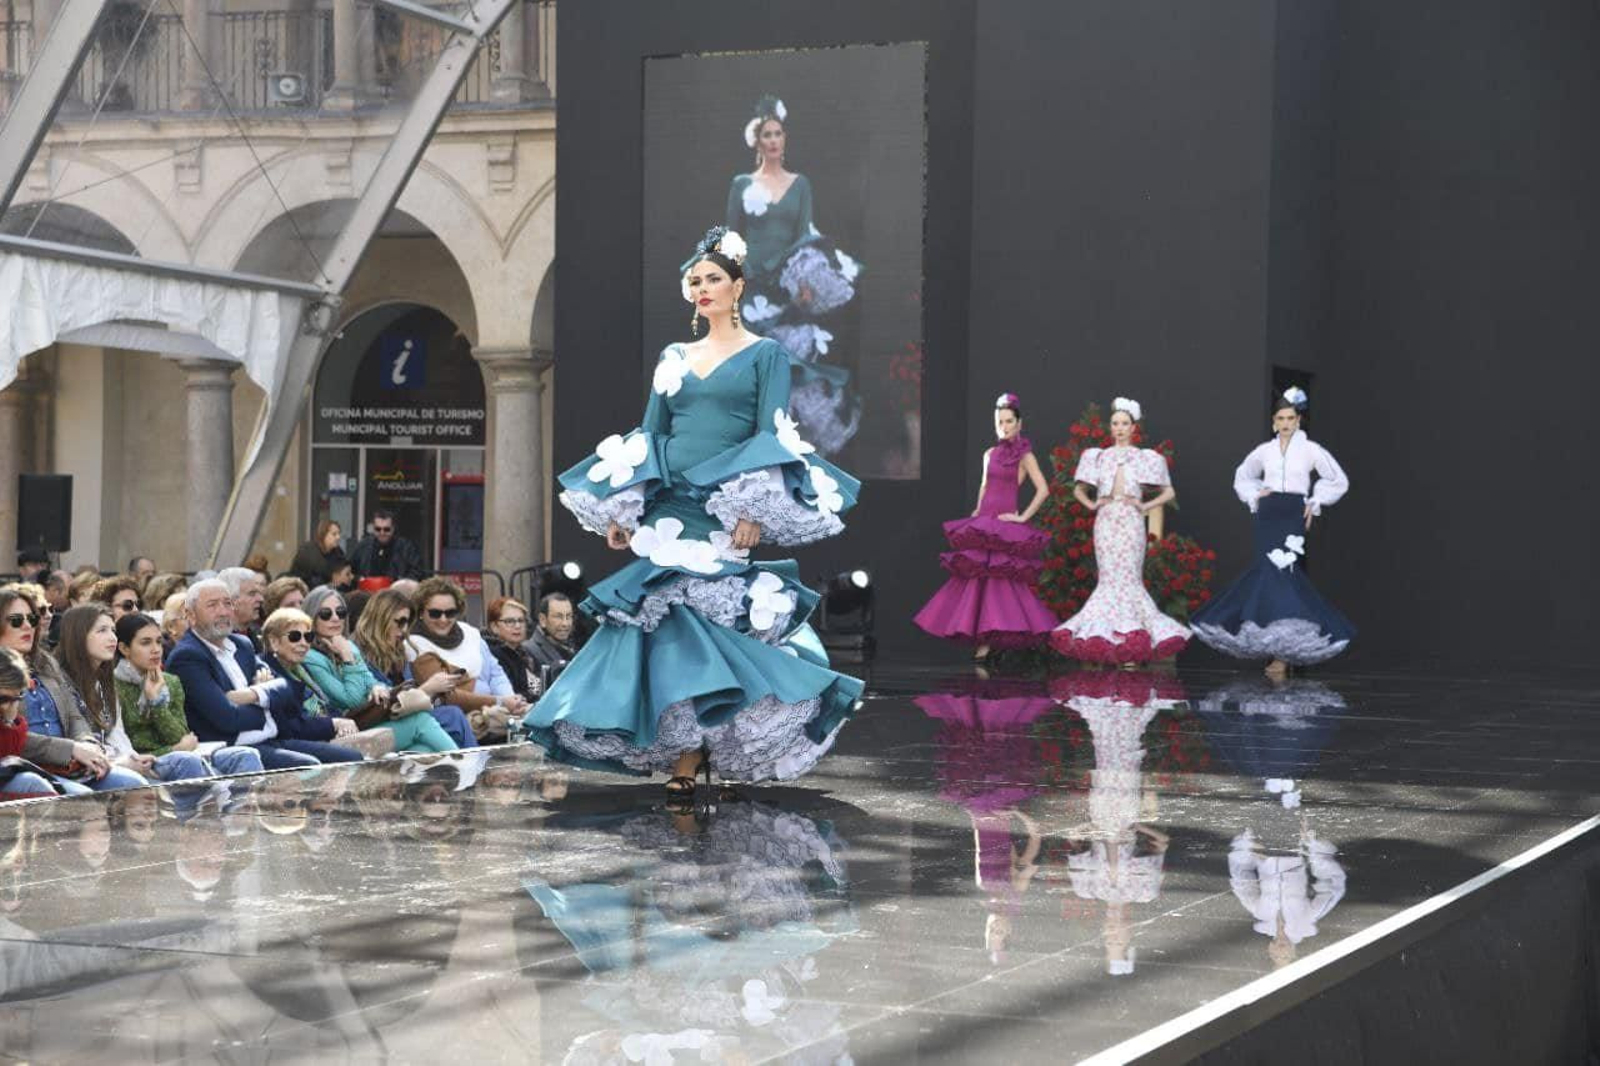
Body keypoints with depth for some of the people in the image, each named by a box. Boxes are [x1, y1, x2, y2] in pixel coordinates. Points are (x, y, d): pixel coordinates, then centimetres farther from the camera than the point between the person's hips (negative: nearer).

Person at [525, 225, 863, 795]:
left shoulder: (766, 354, 3)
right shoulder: (674, 358, 17)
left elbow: (772, 437, -6)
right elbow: (647, 436, 16)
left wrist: (754, 512, -17)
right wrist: (621, 510, 6)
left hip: (728, 512, -5)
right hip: (669, 508, 5)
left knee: (710, 619, -12)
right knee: (665, 618, -4)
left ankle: (691, 754, -8)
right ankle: (685, 747, 0)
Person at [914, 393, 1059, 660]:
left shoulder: (1024, 456, -3)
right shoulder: (990, 454, 13)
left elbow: (1043, 490, -10)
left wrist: (1023, 517, -12)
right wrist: (977, 512, 15)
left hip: (1005, 524, -6)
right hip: (983, 522, 6)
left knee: (997, 578, -9)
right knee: (977, 579, 1)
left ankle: (987, 641, -7)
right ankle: (984, 640, 4)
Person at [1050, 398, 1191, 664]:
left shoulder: (1144, 458, 7)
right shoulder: (1099, 457, 12)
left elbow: (1169, 492, 9)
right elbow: (1078, 490, 21)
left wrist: (1145, 506, -2)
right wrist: (1091, 504, 4)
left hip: (1131, 521, -2)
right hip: (1105, 521, 2)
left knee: (1128, 577, -7)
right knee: (1108, 578, -2)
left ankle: (1131, 641, -5)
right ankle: (1105, 638, 1)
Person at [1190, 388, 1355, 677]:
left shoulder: (1310, 449, 1)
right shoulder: (1265, 450, 10)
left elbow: (1338, 481, 10)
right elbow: (1242, 477, 27)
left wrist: (1315, 502, 4)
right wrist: (1254, 497, 11)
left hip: (1294, 516, -3)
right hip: (1268, 515, 3)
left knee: (1285, 572, -13)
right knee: (1270, 571, -6)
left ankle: (1283, 651, -13)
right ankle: (1276, 645, -1)